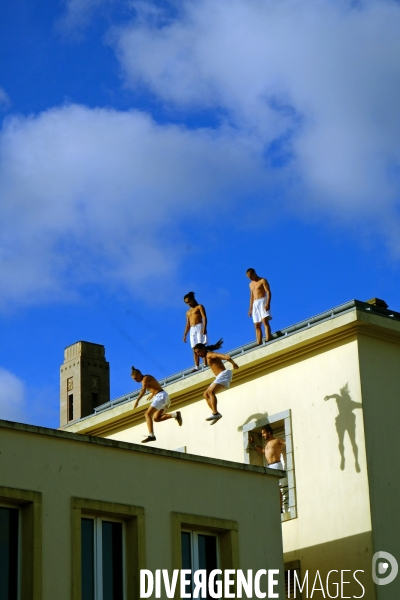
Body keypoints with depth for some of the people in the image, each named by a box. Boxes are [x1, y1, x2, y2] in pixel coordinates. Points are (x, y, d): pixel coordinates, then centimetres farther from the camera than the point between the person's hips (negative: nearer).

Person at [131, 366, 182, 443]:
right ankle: (175, 415, -3)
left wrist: (137, 401, -34)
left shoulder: (145, 378, -6)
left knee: (147, 414, -13)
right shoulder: (148, 378, 23)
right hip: (165, 397, 10)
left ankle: (151, 436, -25)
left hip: (161, 396, -10)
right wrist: (152, 394, 59)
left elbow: (143, 390, -25)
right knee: (156, 418, 7)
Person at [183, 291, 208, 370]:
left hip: (199, 327, -6)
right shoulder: (188, 312, 27)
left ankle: (205, 364, -26)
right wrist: (185, 335, 11)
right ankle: (196, 367, -14)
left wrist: (204, 328, -20)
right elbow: (188, 325, 23)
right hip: (192, 330, 6)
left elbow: (204, 317, -4)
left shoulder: (199, 307, 9)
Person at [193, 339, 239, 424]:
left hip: (223, 375, -11)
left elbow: (227, 357, -20)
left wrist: (234, 364, -6)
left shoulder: (210, 354, -11)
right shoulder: (207, 356, 21)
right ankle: (216, 414, -2)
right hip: (219, 377, 11)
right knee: (206, 394, 8)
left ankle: (215, 413, -40)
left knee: (211, 391, -27)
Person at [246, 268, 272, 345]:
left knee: (265, 321, -21)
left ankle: (268, 340, -31)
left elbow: (268, 292, -9)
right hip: (255, 304, 7)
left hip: (262, 301, -7)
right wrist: (250, 309, 16)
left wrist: (268, 303, -22)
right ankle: (259, 344, -8)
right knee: (257, 326, -2)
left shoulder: (262, 281, 1)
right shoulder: (251, 284, 22)